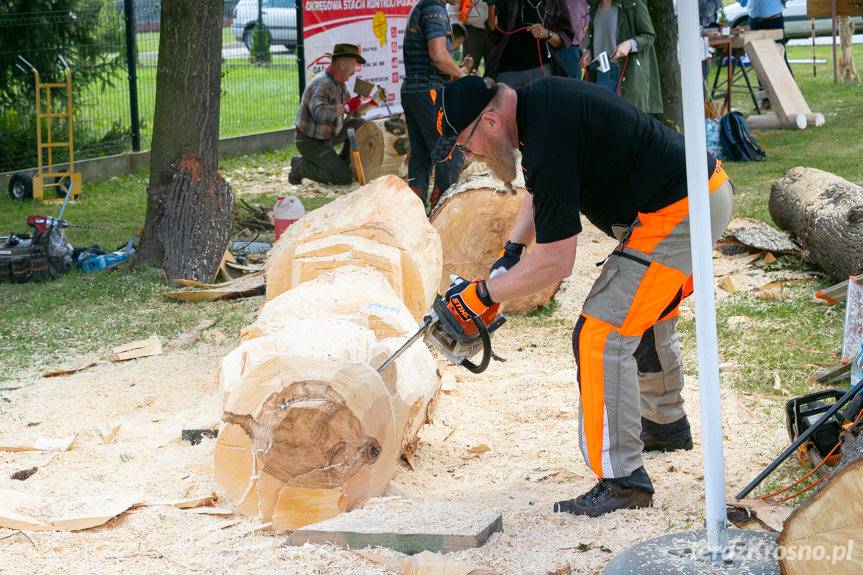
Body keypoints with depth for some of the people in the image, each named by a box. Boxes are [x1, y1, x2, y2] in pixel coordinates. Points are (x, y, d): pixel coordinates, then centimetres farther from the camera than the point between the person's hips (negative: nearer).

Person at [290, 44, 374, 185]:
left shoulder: (339, 84, 7)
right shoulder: (321, 84, -25)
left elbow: (353, 112, 17)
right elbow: (319, 113, -42)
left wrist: (370, 103, 0)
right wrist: (346, 106, -32)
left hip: (327, 136, 9)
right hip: (311, 143, -9)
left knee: (359, 125, 4)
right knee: (344, 178, -16)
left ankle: (343, 163, 14)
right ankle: (300, 166, -2)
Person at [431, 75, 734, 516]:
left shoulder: (549, 139, -24)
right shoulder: (536, 99, 6)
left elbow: (555, 264, -21)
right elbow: (539, 191, 26)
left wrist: (482, 294, -10)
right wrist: (510, 253, 16)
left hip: (678, 215, -11)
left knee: (603, 337, -12)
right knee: (648, 319, 27)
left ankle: (623, 480, -11)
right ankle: (666, 426, 48)